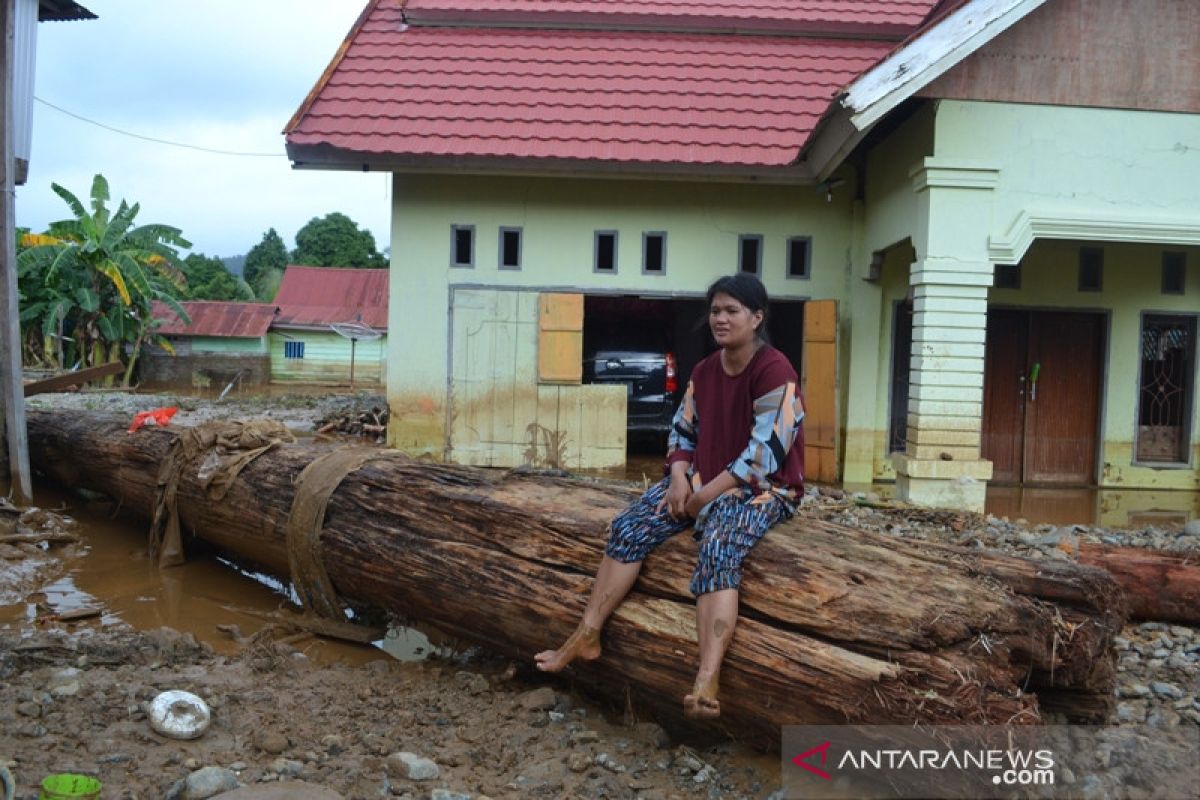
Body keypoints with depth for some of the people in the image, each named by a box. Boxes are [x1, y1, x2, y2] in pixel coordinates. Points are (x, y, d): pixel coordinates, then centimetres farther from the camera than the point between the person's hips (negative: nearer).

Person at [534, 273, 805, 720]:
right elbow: (683, 431, 14)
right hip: (702, 481, 7)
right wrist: (679, 477, -7)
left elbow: (765, 454, -20)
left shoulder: (775, 371, -14)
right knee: (629, 527, -13)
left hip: (762, 489, -7)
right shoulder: (705, 370, 9)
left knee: (718, 549, -36)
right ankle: (586, 637, -9)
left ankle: (707, 681, -48)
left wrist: (704, 496, -20)